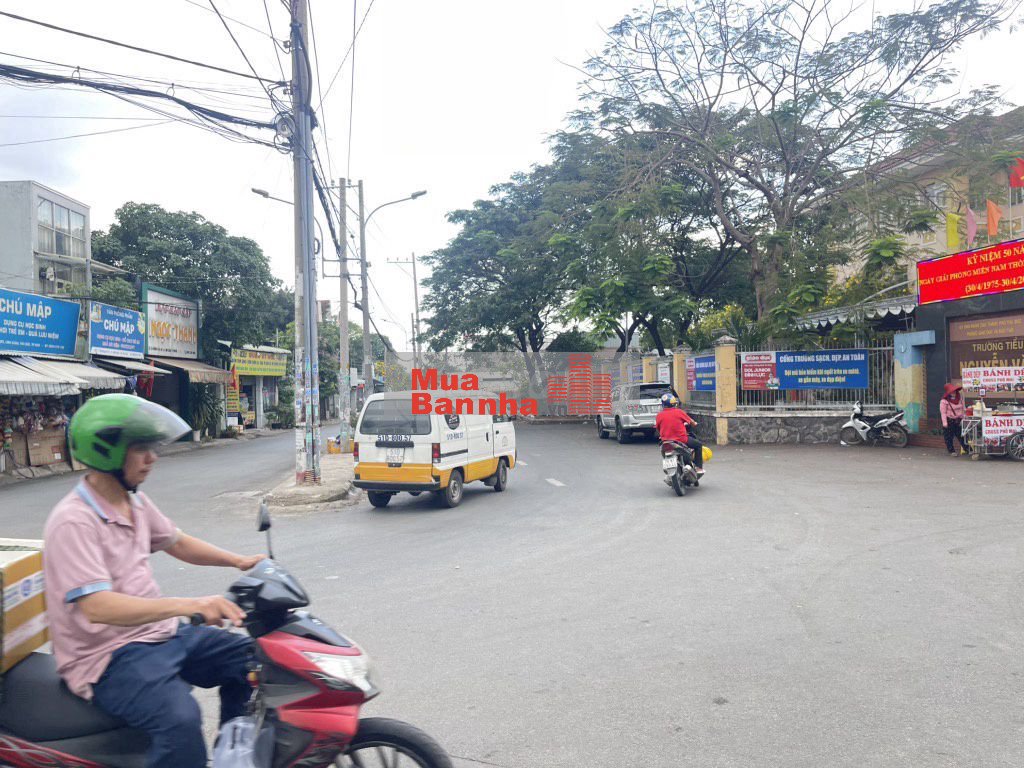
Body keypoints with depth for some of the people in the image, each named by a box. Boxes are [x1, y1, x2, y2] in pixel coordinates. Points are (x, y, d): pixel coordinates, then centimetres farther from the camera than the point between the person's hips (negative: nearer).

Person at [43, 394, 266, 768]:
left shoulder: (134, 501, 5)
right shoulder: (73, 521, -21)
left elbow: (175, 542, 21)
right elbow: (98, 608, -31)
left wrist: (237, 560, 8)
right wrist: (187, 605, -43)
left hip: (162, 634, 9)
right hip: (109, 657, -9)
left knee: (248, 657, 9)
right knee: (181, 718, -32)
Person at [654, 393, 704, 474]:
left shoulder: (659, 415, -2)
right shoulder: (679, 412, -6)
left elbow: (658, 429, 6)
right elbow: (691, 422, 7)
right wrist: (694, 424, 30)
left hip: (666, 442, 4)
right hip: (681, 440, -3)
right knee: (698, 444, 18)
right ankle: (699, 468, 14)